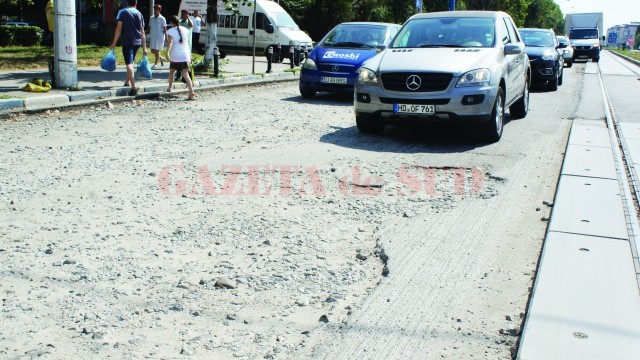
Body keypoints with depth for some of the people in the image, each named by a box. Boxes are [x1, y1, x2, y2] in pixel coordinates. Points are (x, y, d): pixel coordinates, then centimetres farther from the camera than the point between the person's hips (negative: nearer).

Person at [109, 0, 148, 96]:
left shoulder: (123, 12, -2)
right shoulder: (139, 14, 8)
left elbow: (119, 29, -8)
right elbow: (142, 32, 7)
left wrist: (114, 43, -3)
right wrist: (144, 48, 9)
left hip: (127, 42, -5)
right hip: (137, 42, 5)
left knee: (129, 64, -10)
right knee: (131, 62, 22)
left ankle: (134, 87, -22)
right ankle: (127, 82, 36)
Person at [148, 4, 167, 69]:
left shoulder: (162, 19, -7)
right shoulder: (151, 18, 9)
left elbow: (164, 28, -7)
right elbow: (149, 27, 15)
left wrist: (166, 37, -10)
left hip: (159, 37, -6)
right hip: (153, 37, 6)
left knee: (156, 50, -1)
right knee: (152, 50, 9)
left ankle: (156, 64, 12)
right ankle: (161, 58, 32)